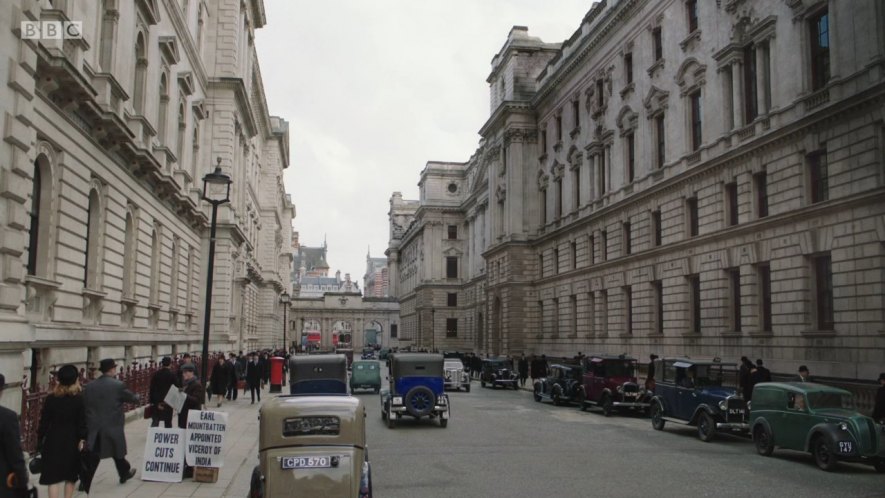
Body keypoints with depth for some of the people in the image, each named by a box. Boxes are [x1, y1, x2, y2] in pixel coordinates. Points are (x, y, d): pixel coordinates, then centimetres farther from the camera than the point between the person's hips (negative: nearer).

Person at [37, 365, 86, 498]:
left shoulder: (50, 398, -4)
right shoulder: (78, 399, -8)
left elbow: (44, 423, -2)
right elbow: (81, 422, -9)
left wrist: (40, 443, 4)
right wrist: (82, 440, -2)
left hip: (53, 441, 0)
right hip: (71, 442, 0)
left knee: (53, 477, 0)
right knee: (70, 475, 15)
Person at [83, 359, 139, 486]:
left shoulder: (89, 386, 1)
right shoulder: (118, 385, -11)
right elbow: (133, 399, 0)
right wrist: (137, 397, 23)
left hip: (93, 427, 3)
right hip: (113, 427, -2)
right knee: (117, 452, 16)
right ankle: (124, 473, 34)